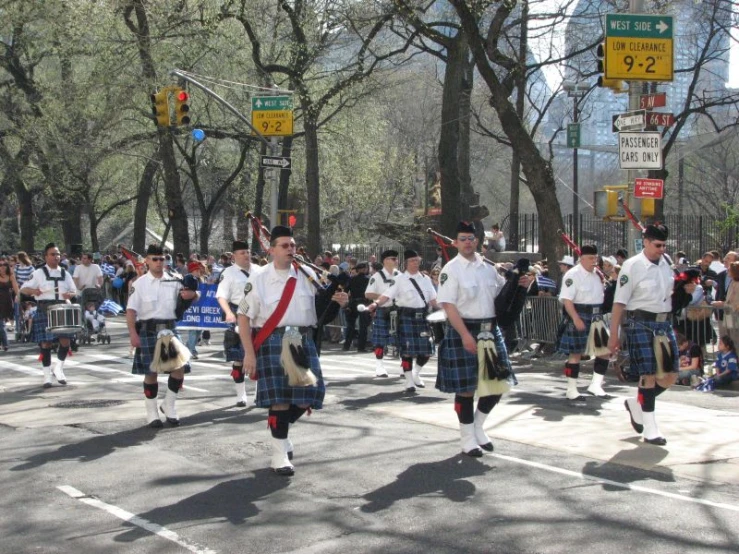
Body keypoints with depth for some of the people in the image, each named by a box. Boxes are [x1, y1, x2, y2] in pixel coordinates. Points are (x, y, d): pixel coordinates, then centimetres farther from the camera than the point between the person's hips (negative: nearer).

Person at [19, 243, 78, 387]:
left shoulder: (65, 273, 10)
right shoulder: (39, 273, 0)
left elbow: (74, 291, 16)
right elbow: (23, 288, -1)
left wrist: (69, 295, -8)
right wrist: (33, 291, -22)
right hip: (44, 311, -3)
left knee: (65, 340, -5)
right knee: (46, 343, -1)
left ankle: (58, 368, 17)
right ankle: (47, 374, 11)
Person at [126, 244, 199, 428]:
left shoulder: (174, 280, 5)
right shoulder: (139, 283, -1)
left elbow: (193, 292, 9)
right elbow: (131, 311, -4)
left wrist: (192, 294, -16)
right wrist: (133, 334, -14)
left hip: (169, 329, 3)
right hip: (148, 331, -2)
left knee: (180, 367, -5)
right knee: (151, 372, 1)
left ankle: (168, 405, 16)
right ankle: (151, 413, 15)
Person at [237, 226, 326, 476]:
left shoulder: (308, 275, 5)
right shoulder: (259, 279, -5)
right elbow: (244, 317, -4)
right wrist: (249, 353, -10)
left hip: (303, 342, 4)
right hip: (273, 342, -4)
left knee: (307, 396, 2)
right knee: (279, 398, -7)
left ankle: (280, 430, 30)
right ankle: (280, 454, 5)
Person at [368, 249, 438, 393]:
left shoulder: (425, 279, 11)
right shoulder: (399, 279, -3)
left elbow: (432, 299, 12)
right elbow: (387, 295, -12)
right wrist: (376, 303, -29)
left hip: (422, 316, 4)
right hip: (406, 315, -4)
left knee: (425, 350, 6)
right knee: (407, 350, -2)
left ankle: (416, 374, 31)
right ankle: (409, 382, 9)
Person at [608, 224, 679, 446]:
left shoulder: (666, 263, 8)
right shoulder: (632, 266, -11)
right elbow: (619, 303, -11)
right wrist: (614, 335, -12)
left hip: (664, 323, 7)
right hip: (641, 323, -7)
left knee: (670, 376, 6)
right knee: (649, 375, -5)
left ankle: (637, 404, 28)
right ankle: (650, 430, 5)